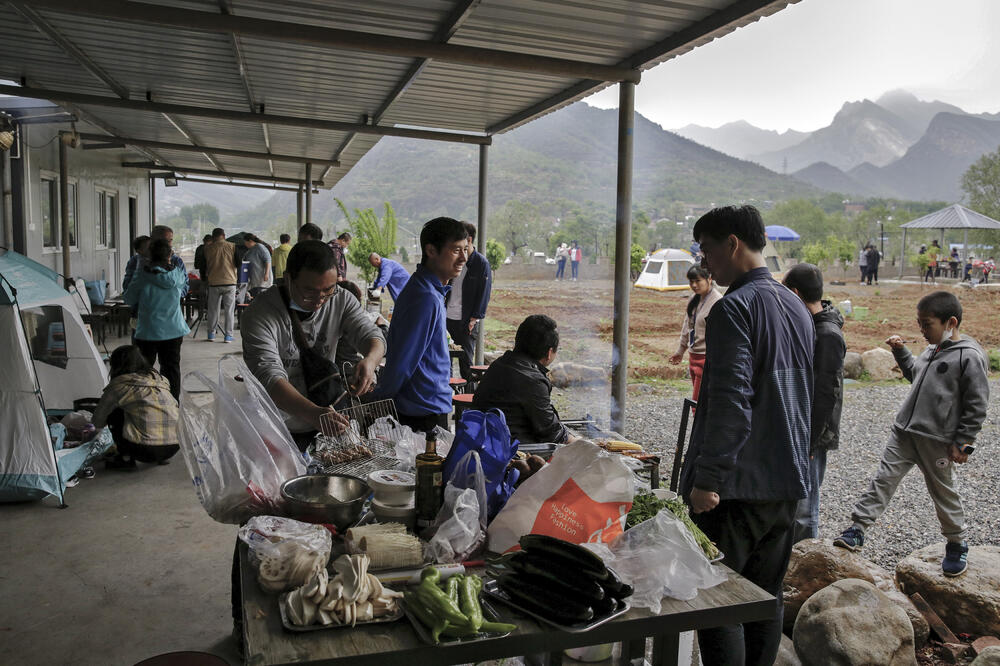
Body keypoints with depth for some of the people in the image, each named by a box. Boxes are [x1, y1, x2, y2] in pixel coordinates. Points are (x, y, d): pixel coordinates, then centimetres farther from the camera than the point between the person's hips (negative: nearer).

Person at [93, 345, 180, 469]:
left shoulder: (119, 385, 3)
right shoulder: (160, 379, 17)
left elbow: (98, 421, 13)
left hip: (146, 450, -5)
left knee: (114, 413, 16)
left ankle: (126, 458, 13)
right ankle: (161, 458, 21)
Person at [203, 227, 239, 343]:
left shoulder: (208, 249, 1)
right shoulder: (232, 246, -3)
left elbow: (205, 267, 9)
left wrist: (206, 276, 26)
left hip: (214, 283, 1)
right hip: (230, 282, -1)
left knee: (213, 309, 12)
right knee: (229, 310, 4)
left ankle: (211, 334, 18)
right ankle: (228, 335, 4)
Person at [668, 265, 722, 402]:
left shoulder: (717, 302, -16)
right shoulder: (693, 300, 11)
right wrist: (680, 350, 29)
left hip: (707, 359, -8)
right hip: (693, 356, 8)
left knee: (698, 401, -8)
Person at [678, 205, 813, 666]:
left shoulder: (734, 307, -15)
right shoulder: (797, 307, 13)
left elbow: (731, 402, -23)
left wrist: (707, 478, -18)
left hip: (738, 484, -9)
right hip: (787, 480, 9)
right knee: (766, 597, 17)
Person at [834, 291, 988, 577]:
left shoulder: (969, 357, -14)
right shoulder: (931, 350, 10)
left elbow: (977, 405, -12)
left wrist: (962, 443, -12)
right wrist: (900, 350, 15)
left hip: (937, 441, -6)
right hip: (903, 431, 7)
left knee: (944, 492, 10)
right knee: (884, 478, 2)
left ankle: (957, 545, 31)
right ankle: (857, 530, 4)